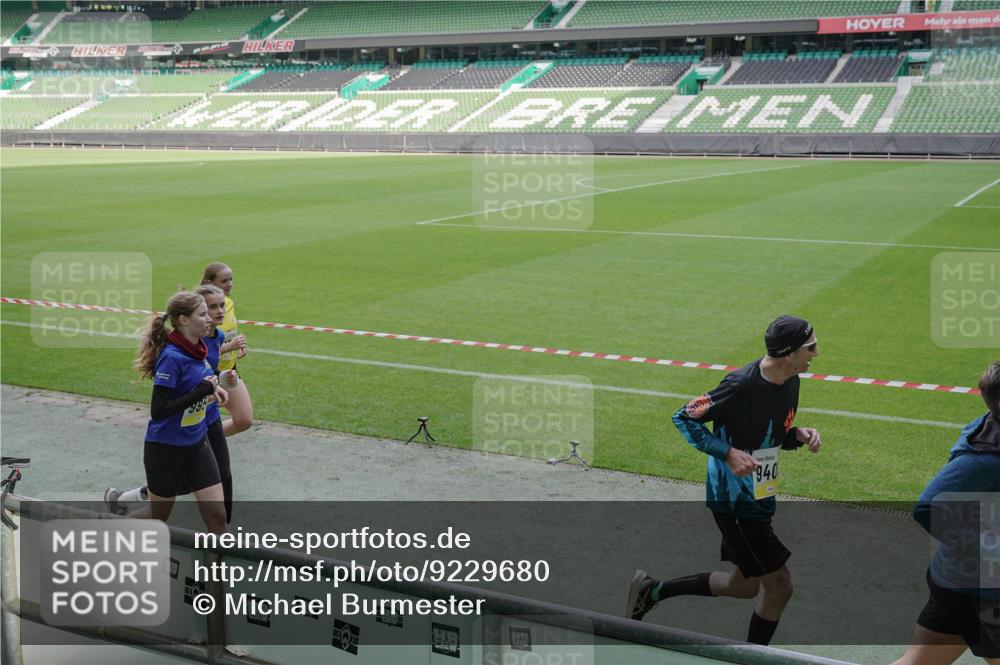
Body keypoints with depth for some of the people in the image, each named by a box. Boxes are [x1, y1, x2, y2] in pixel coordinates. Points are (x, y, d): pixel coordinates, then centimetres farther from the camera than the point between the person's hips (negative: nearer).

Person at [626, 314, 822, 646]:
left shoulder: (790, 381, 2)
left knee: (744, 585, 19)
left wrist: (799, 435, -6)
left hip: (759, 494, 9)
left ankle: (652, 590, 30)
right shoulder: (742, 384, -24)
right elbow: (684, 417, -17)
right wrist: (728, 453, -25)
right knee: (779, 585, -4)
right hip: (734, 499, -9)